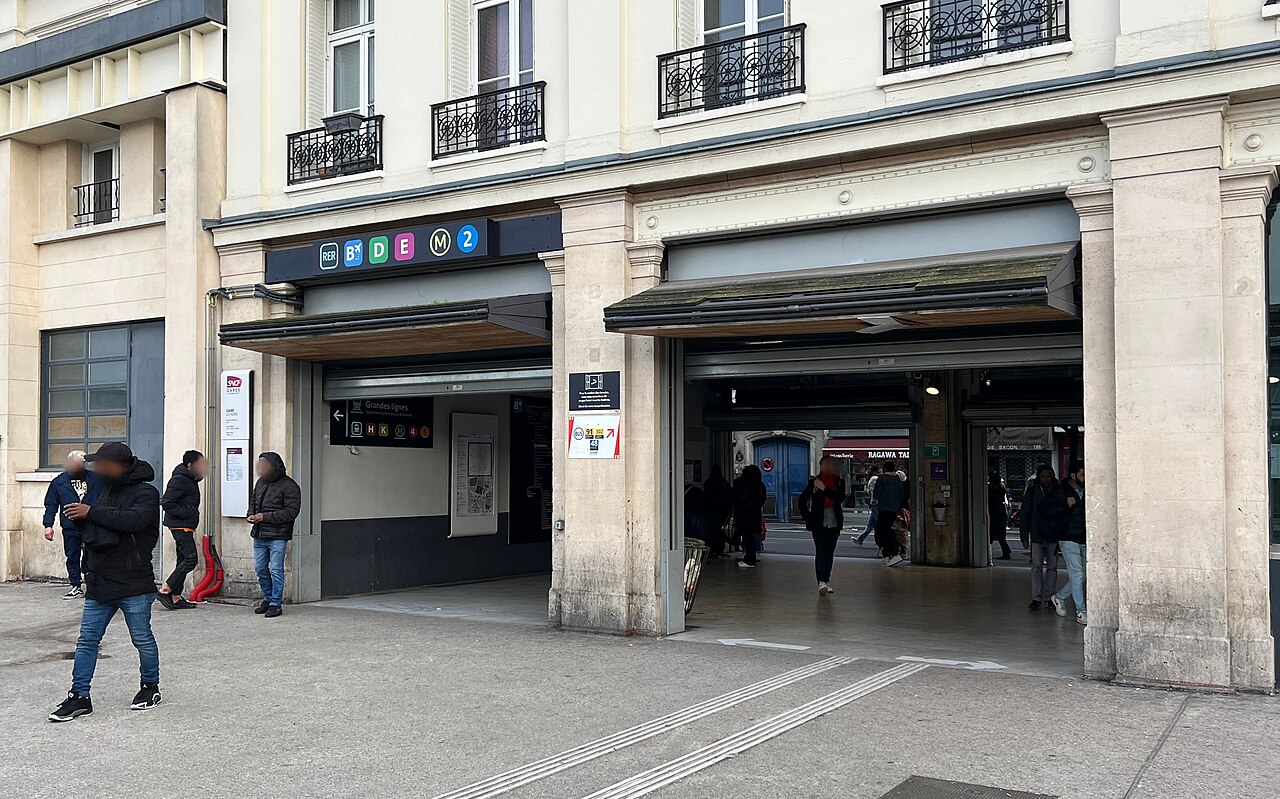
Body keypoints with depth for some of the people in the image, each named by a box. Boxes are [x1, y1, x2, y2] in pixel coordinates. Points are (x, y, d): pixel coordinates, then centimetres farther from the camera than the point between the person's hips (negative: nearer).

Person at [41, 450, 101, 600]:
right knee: (72, 557, 6)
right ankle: (76, 587, 14)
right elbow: (51, 505, 9)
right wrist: (48, 525, 1)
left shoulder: (96, 479, 4)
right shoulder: (59, 482, 8)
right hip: (70, 528, 2)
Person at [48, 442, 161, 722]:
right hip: (99, 583, 7)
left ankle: (151, 687, 24)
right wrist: (79, 519, -2)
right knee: (87, 640, 6)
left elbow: (134, 520, -30)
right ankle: (79, 697, 13)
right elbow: (91, 532, 22)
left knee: (142, 639, 7)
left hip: (133, 586, -7)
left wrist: (91, 512, -24)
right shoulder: (106, 491, 14)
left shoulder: (145, 493, -10)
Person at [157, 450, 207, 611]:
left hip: (185, 527, 11)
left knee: (183, 560, 11)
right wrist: (187, 513, -20)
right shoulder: (179, 480, -14)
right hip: (180, 526, -11)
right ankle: (165, 590, -9)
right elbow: (166, 502, -21)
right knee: (191, 558, -14)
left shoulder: (190, 480, 17)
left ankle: (176, 597, 14)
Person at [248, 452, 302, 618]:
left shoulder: (289, 486, -11)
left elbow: (292, 511, -16)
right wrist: (251, 514, 2)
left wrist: (266, 517, -18)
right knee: (260, 569, 13)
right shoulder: (261, 482, 12)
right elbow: (253, 501, 25)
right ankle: (268, 598, 29)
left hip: (277, 537, -7)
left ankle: (276, 604, 5)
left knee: (276, 570, -4)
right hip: (259, 535, 7)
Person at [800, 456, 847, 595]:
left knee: (829, 552, 9)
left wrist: (824, 488, -19)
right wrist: (807, 516, 3)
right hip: (818, 523, -3)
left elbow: (840, 498, -13)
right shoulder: (814, 481, -1)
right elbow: (802, 499, 6)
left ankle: (825, 580, 20)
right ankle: (822, 582, -21)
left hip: (834, 523, 3)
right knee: (820, 551, -13)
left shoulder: (839, 482, 4)